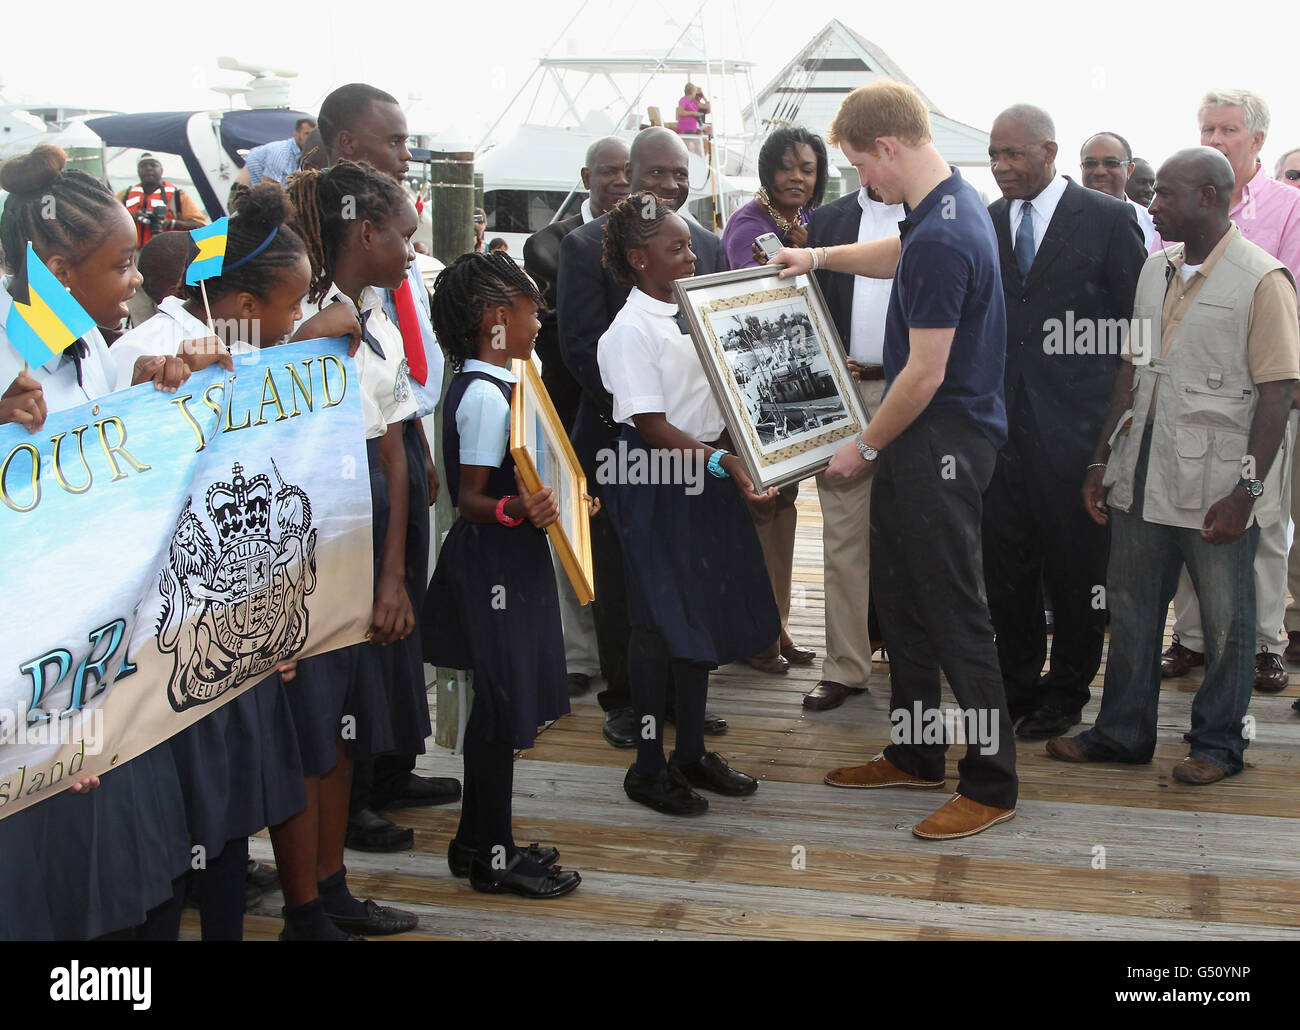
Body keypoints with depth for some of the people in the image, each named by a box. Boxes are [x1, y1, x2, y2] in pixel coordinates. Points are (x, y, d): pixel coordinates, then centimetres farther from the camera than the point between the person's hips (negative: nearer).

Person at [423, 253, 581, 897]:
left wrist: (560, 499, 25)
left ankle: (480, 841, 27)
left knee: (500, 703, 16)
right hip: (497, 563, -10)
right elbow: (469, 498, -23)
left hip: (505, 560, 10)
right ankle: (491, 857, 10)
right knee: (503, 705, -2)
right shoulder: (486, 396, -19)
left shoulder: (483, 385, 12)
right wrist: (514, 511, -42)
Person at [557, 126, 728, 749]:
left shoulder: (708, 246, 11)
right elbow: (581, 346, -10)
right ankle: (623, 698, 18)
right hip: (619, 438, -4)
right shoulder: (587, 247, -4)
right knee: (621, 575, 6)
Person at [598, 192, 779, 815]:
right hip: (654, 485, -8)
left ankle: (692, 753, 26)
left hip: (705, 477, 8)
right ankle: (648, 768, 13)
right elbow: (652, 428, -20)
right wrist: (722, 461, -28)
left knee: (703, 612, 13)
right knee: (658, 620, 0)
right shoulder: (630, 330, -14)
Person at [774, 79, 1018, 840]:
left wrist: (868, 446, -8)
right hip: (918, 439, 11)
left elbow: (925, 374, -21)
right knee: (901, 599, 17)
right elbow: (900, 257, 34)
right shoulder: (953, 202, 9)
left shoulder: (942, 240, -23)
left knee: (955, 612, -2)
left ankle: (991, 784, 9)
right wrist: (820, 257, 27)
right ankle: (916, 756, 30)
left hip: (942, 441, -11)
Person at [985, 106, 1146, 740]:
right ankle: (1016, 682, 25)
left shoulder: (1107, 218, -2)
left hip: (1075, 424, -3)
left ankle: (1066, 690, 22)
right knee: (1004, 562, 9)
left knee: (1075, 563, 7)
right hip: (1000, 422, 4)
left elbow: (1136, 323, -1)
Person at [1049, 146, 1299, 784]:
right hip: (1142, 478, 6)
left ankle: (1218, 743, 23)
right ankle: (1123, 731, 27)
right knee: (1130, 608, 13)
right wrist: (1103, 460, 12)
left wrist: (1247, 488, -17)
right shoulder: (1155, 269, 11)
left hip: (1215, 486, -6)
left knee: (1225, 621, 8)